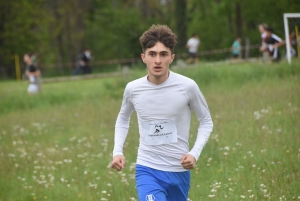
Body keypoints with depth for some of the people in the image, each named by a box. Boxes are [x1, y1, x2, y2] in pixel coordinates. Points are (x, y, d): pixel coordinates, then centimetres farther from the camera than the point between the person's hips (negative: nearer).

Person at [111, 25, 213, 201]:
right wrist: (118, 151, 4)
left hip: (179, 171, 1)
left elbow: (206, 121, 3)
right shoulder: (133, 89, -4)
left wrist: (195, 153, -11)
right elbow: (123, 119, 17)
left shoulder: (187, 86, -10)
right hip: (147, 170, -1)